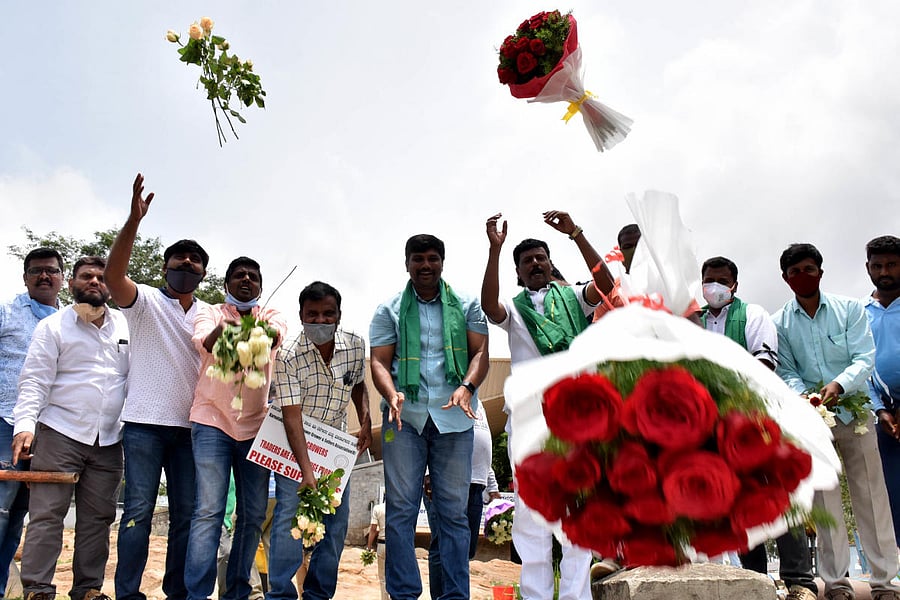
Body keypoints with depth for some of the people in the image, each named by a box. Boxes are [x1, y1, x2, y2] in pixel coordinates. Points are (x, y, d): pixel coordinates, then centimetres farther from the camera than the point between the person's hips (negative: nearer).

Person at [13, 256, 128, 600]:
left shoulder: (126, 326, 12)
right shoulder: (53, 326, 2)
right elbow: (34, 381, -4)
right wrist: (25, 424, -16)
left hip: (109, 440, 4)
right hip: (59, 434, -3)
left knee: (97, 518, 7)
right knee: (47, 514, -4)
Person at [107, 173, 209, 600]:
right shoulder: (146, 301, 3)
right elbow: (113, 275, -16)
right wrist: (134, 219, -29)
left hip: (191, 426, 4)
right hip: (144, 422, -4)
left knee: (186, 513, 7)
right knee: (139, 509, -3)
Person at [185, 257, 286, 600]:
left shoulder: (271, 315, 9)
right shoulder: (210, 313, 5)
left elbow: (277, 333, -16)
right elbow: (202, 340, -19)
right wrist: (219, 333, -44)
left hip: (257, 424, 3)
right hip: (212, 420, -3)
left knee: (253, 514, 4)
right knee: (208, 511, -10)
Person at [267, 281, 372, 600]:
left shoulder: (356, 345, -10)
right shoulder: (288, 357, -22)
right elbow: (292, 416, -27)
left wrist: (366, 421, -5)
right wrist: (307, 471, -35)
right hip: (294, 444, -4)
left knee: (336, 520, 4)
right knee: (289, 513, -14)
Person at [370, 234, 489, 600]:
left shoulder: (466, 306, 12)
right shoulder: (389, 310, 11)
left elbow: (480, 352, 5)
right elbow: (379, 361, 4)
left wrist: (467, 387, -15)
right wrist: (392, 394, -16)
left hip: (454, 417, 0)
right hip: (404, 416, 0)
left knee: (454, 510, 2)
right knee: (401, 508, 0)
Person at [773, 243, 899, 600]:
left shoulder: (850, 309, 3)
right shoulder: (780, 323, 4)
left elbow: (865, 358, -4)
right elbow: (785, 371, 3)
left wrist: (839, 385, -23)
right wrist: (804, 397, -18)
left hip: (854, 410, 0)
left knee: (870, 495, 3)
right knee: (824, 497, 2)